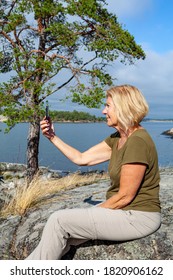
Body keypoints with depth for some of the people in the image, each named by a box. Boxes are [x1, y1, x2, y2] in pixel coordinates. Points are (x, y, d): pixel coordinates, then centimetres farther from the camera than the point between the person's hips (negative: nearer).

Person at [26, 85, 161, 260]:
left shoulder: (138, 141, -22)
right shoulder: (117, 139, 7)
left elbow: (125, 196, -20)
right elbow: (81, 158, 9)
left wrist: (97, 211, -7)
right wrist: (52, 137, 7)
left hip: (138, 217, -8)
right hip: (121, 209, 8)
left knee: (59, 220, -11)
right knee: (62, 237, -2)